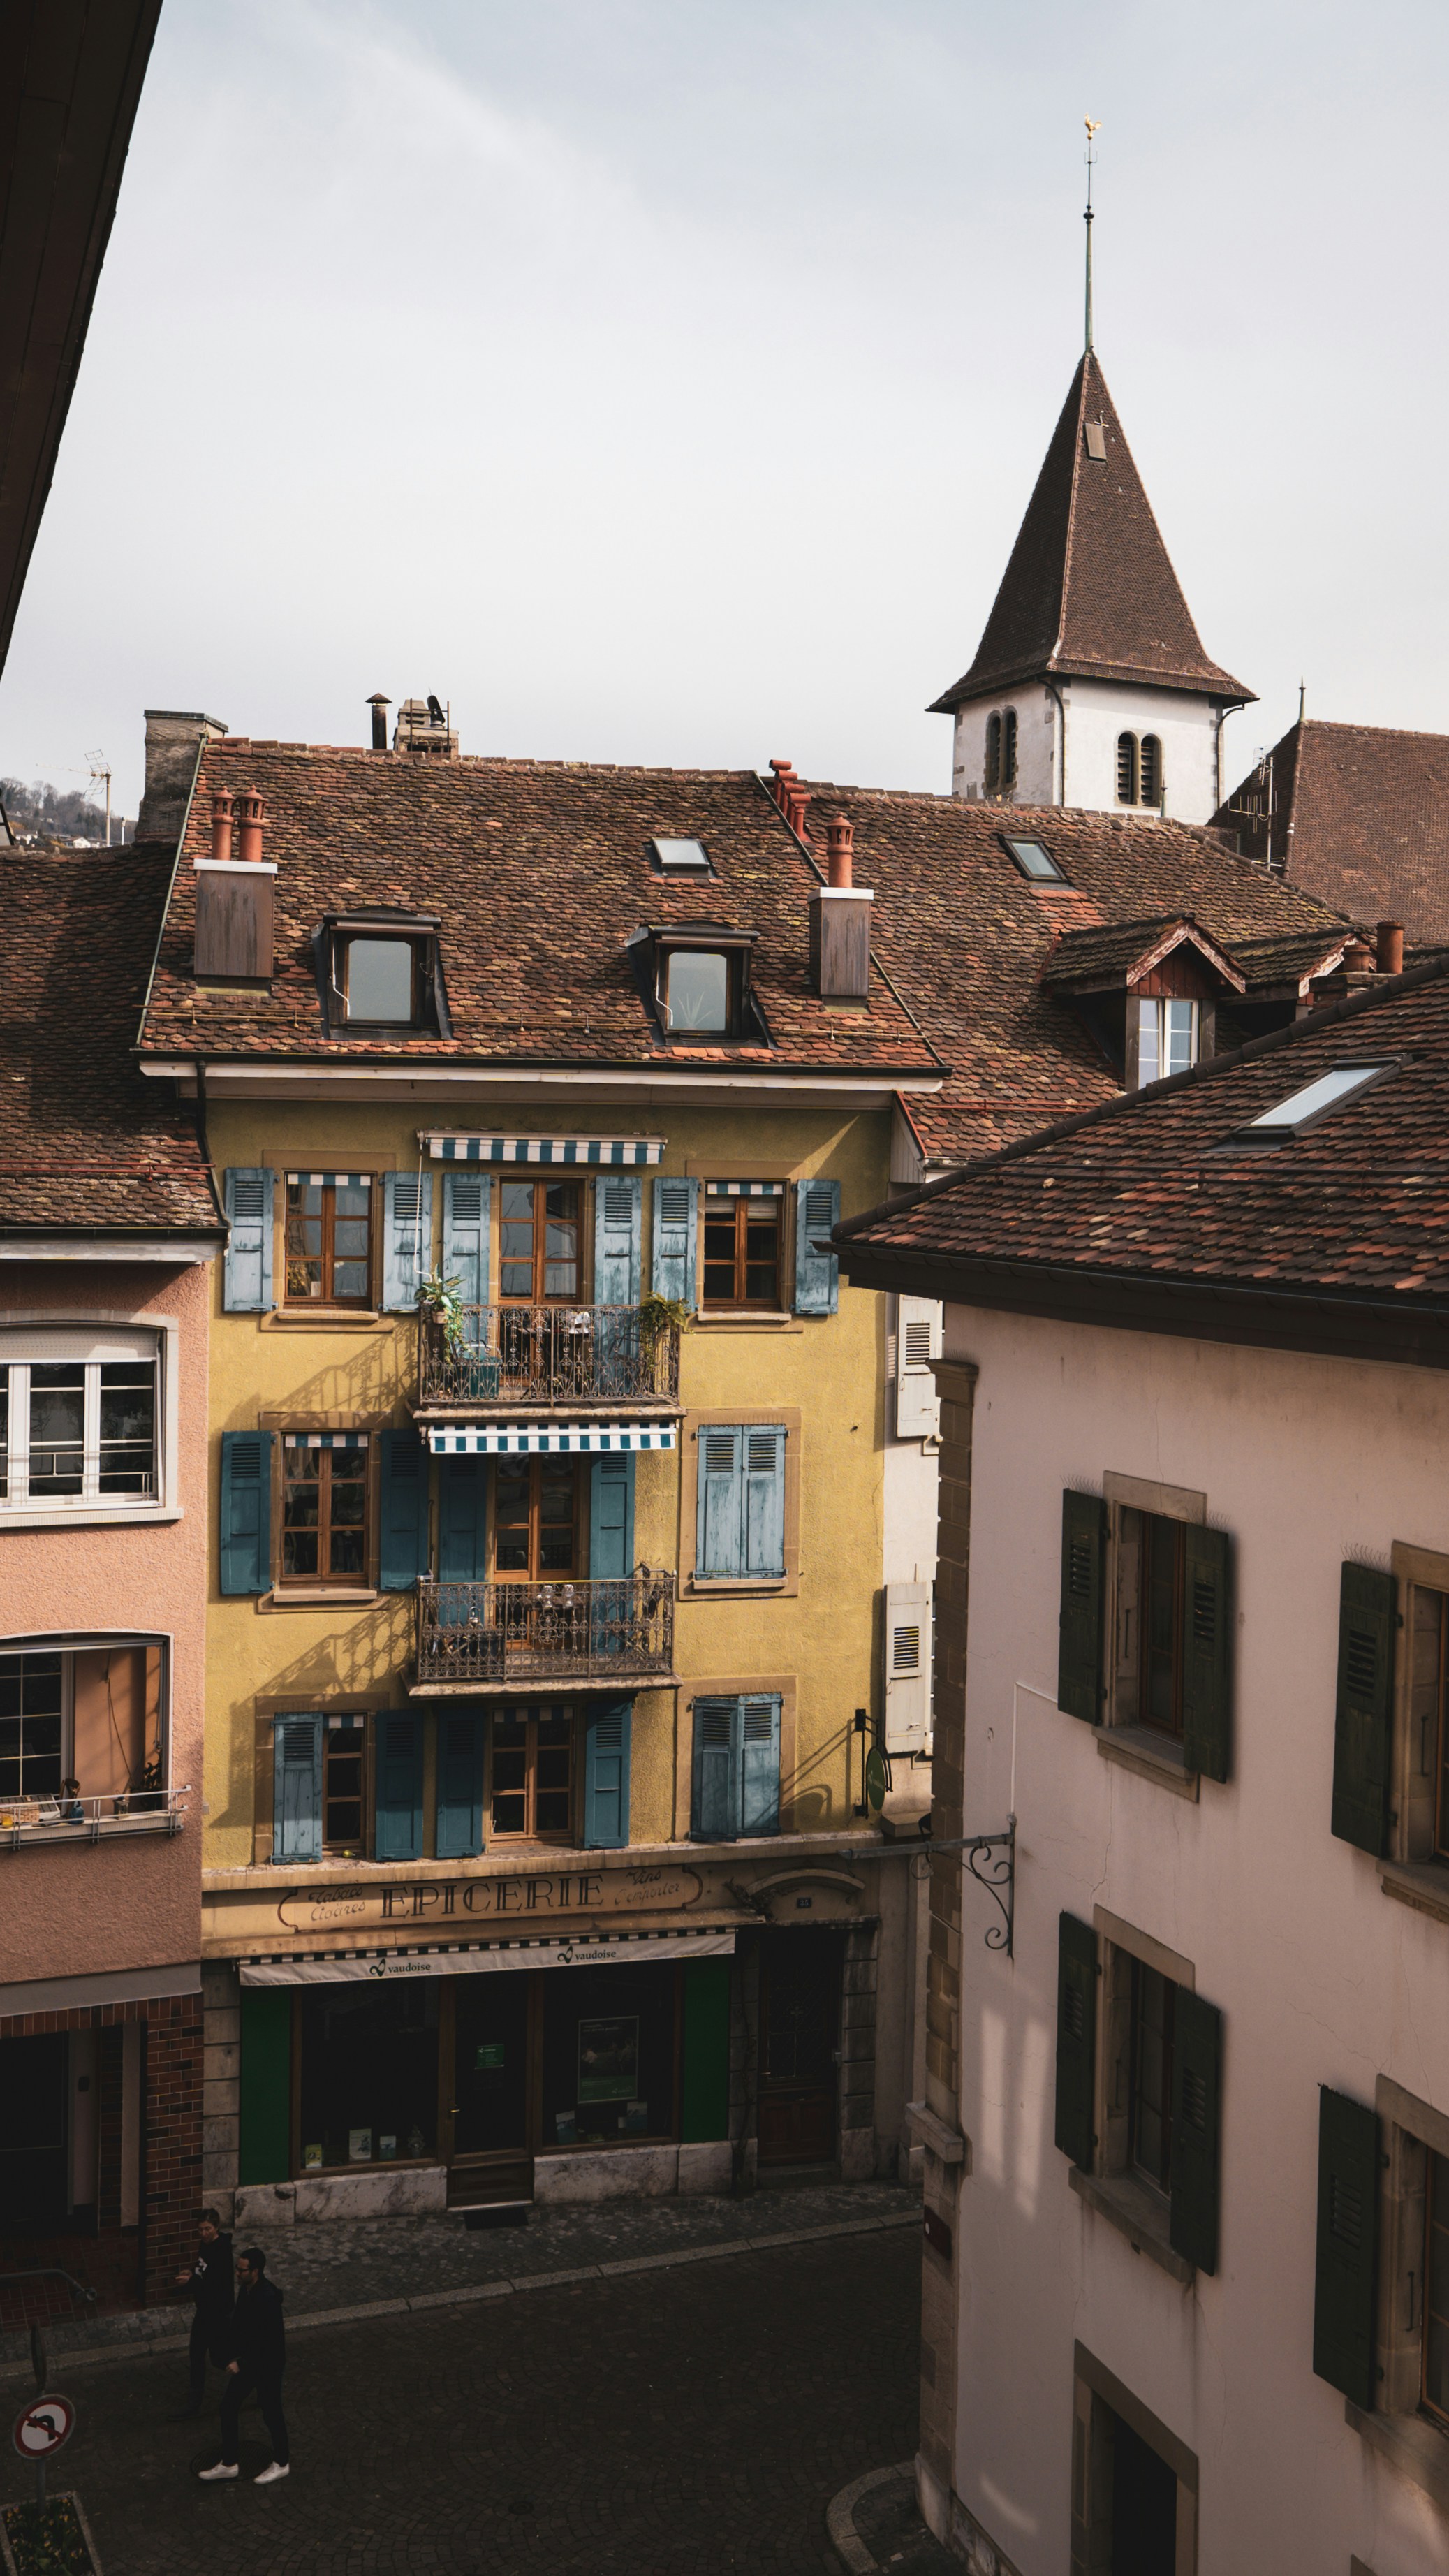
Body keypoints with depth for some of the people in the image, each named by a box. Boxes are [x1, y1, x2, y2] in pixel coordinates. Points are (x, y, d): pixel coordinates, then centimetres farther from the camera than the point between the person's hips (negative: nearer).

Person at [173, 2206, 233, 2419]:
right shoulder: (206, 2244, -2)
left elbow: (218, 2287, -28)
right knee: (196, 2353, 16)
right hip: (204, 2308, 8)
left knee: (220, 2357, 6)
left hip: (219, 2311, -8)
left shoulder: (224, 2251, -28)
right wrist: (192, 2275, -3)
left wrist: (191, 2282, -25)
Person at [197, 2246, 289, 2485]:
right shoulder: (246, 2289, -4)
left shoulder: (268, 2298, -31)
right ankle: (228, 2464, 28)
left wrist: (241, 2363, -24)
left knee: (271, 2413, 9)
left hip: (267, 2364, -8)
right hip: (246, 2359, 8)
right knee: (229, 2407, 12)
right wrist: (236, 2356, 14)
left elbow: (268, 2340, -29)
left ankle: (281, 2464, 29)